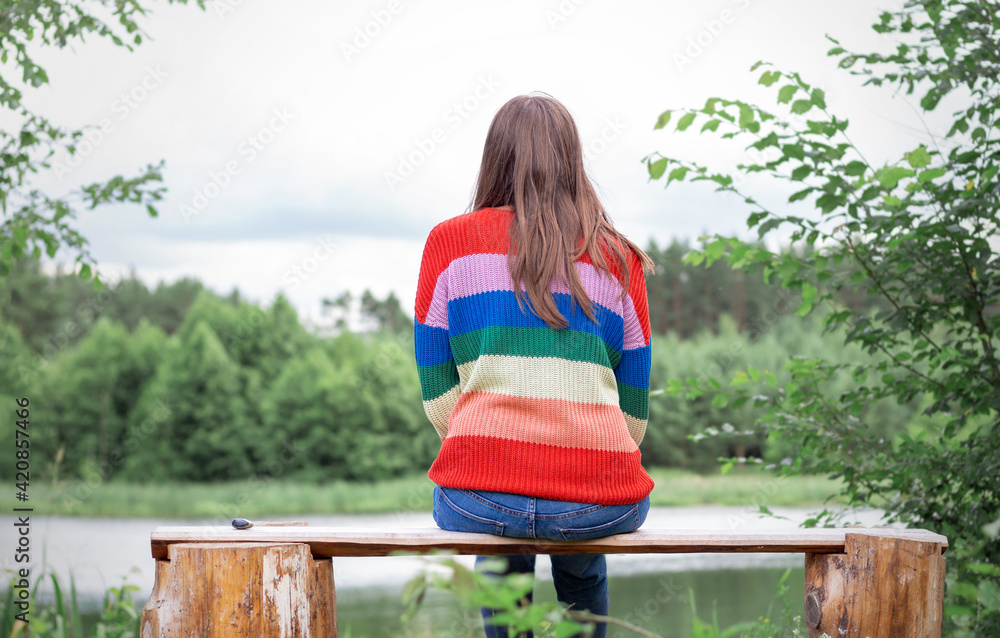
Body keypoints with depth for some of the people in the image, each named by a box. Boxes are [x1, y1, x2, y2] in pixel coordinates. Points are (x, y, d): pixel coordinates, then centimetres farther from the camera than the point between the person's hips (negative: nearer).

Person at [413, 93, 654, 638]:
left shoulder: (449, 242, 9)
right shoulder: (619, 258, 12)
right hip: (603, 502, 1)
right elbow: (634, 408, 12)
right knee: (584, 571, 38)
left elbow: (436, 391, 7)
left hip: (482, 499, -1)